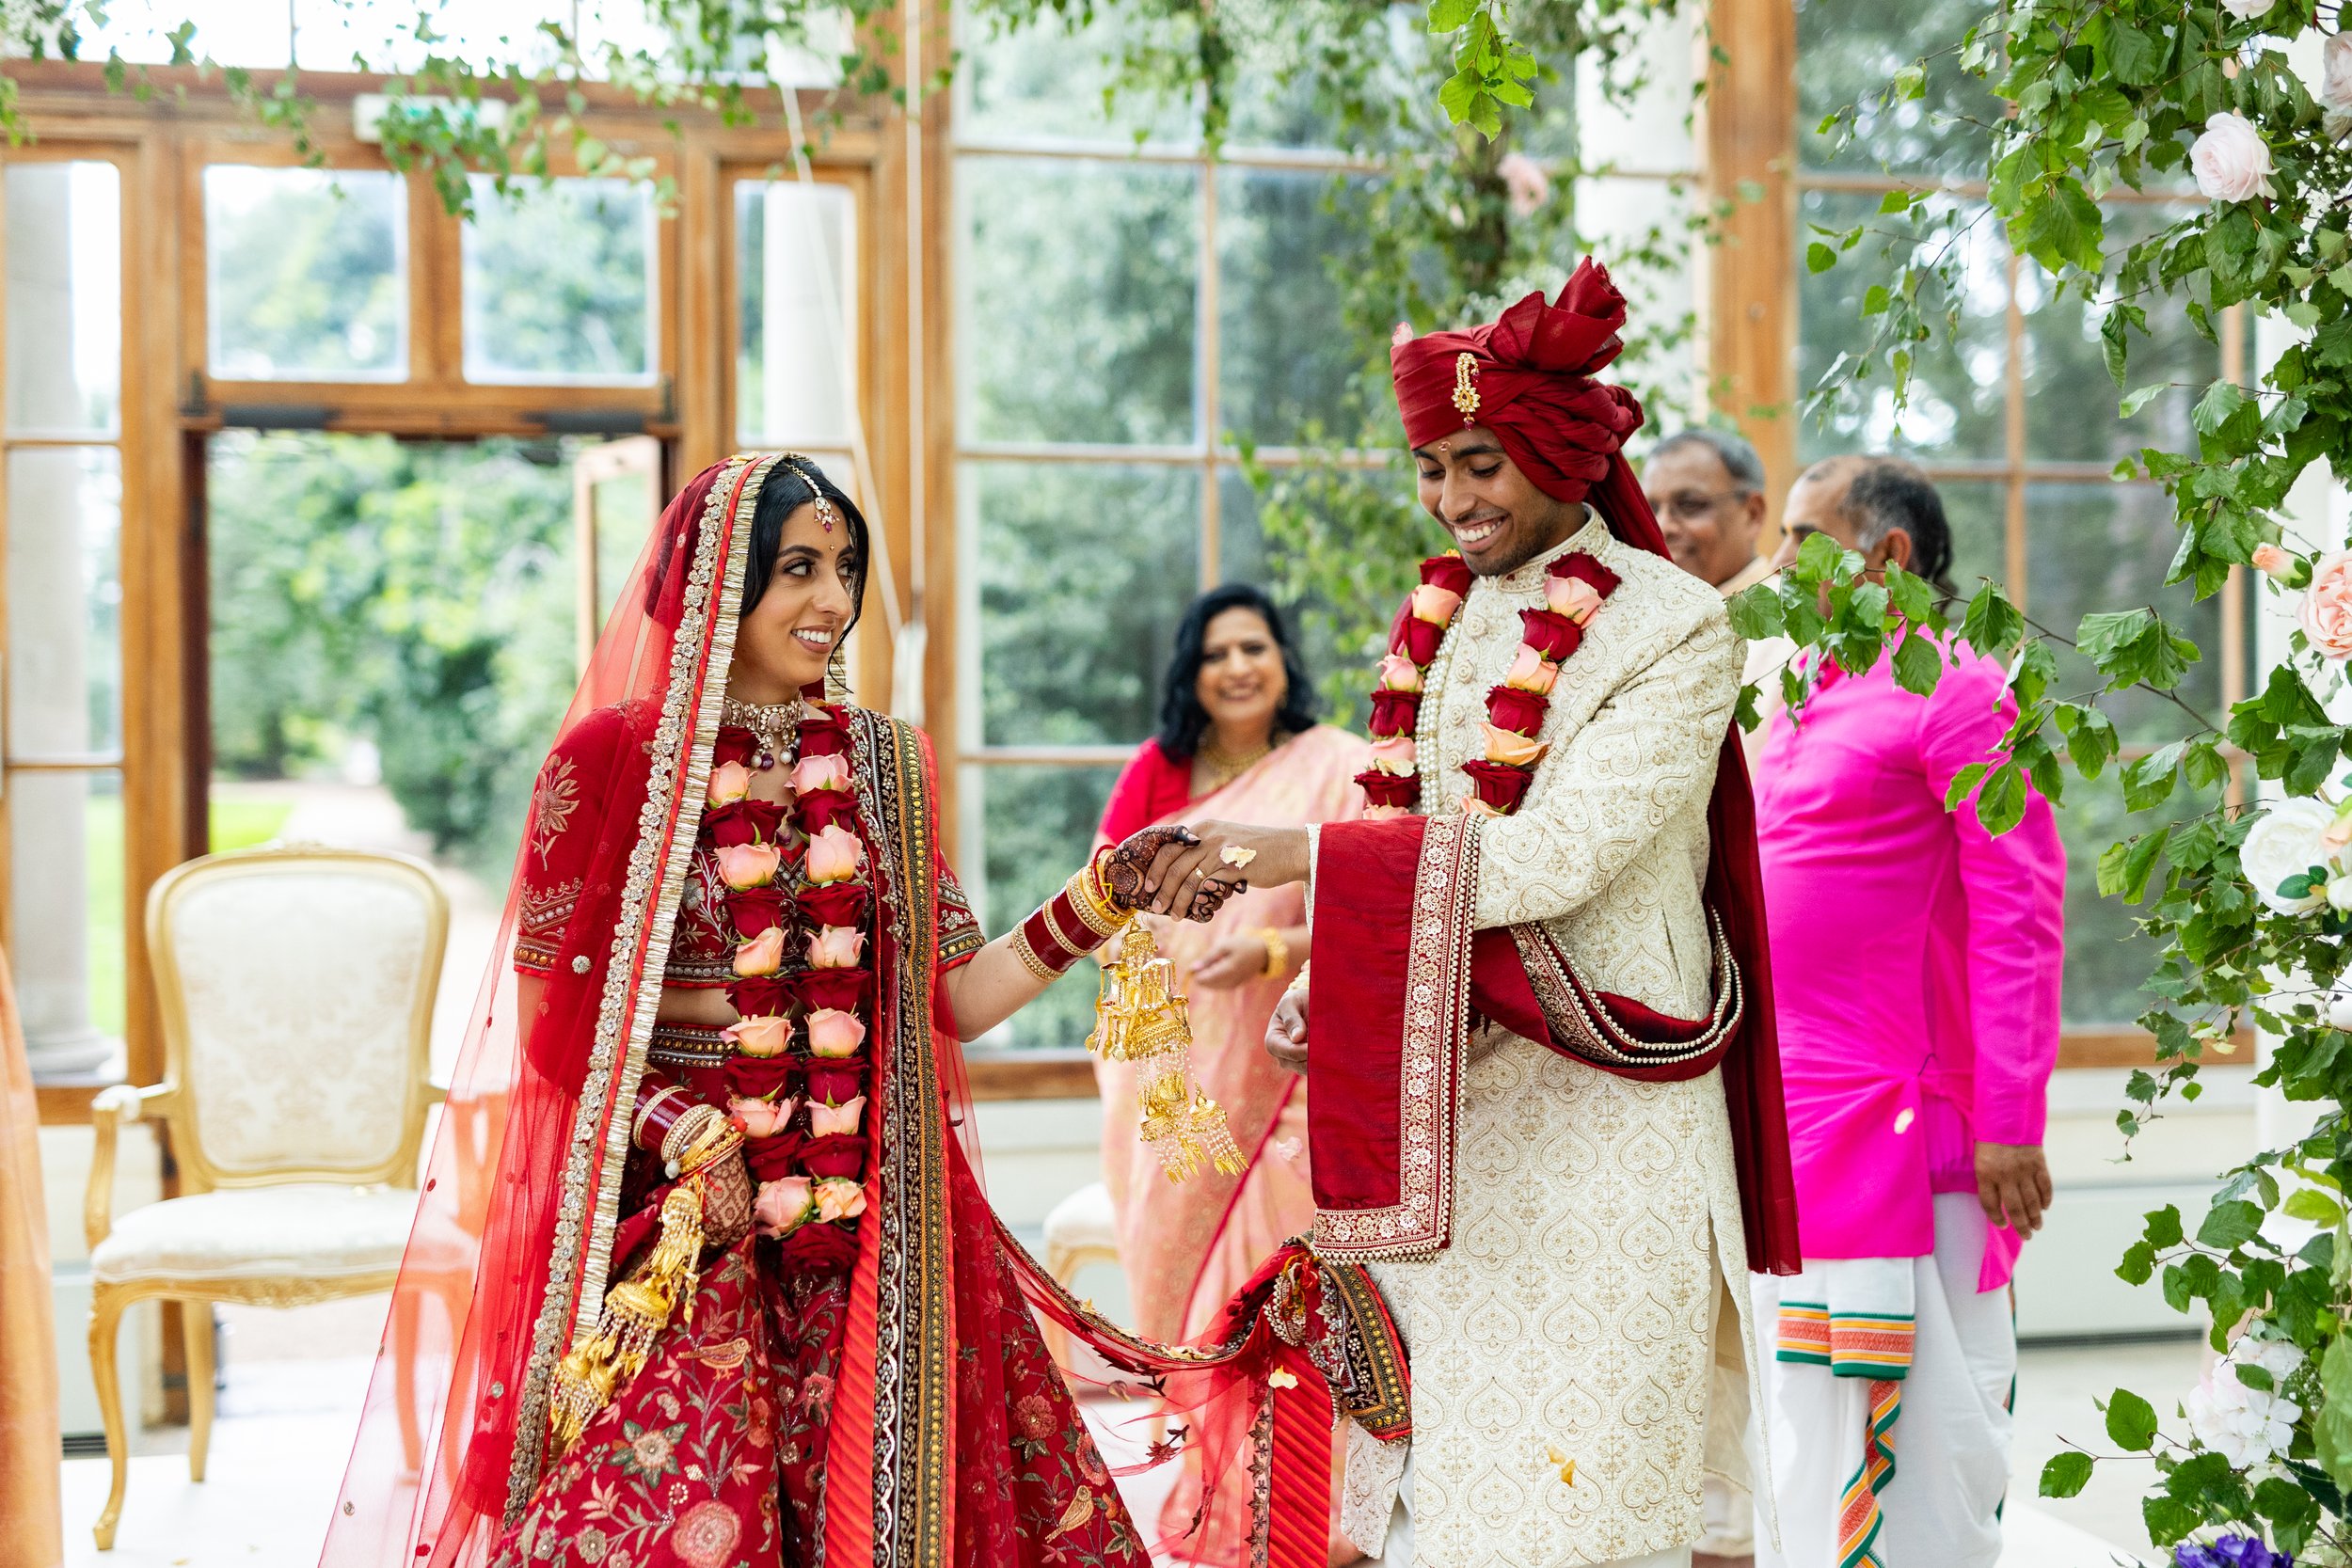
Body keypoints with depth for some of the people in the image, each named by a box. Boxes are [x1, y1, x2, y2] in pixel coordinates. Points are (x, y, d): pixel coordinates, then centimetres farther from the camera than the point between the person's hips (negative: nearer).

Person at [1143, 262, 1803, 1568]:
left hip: (1594, 1116, -6)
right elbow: (1413, 842, 13)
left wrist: (1300, 856, -20)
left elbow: (1554, 853, -18)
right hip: (1438, 1100, 6)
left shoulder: (1672, 631, -7)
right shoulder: (1434, 624, 12)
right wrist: (1319, 1006, -3)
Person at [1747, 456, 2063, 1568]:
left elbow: (2019, 922, -15)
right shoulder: (1807, 703, 17)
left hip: (1897, 1127, -9)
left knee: (1920, 1427, -2)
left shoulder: (1955, 693, -9)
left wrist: (2010, 1126, -19)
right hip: (1789, 1127, 9)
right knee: (1806, 1435, 13)